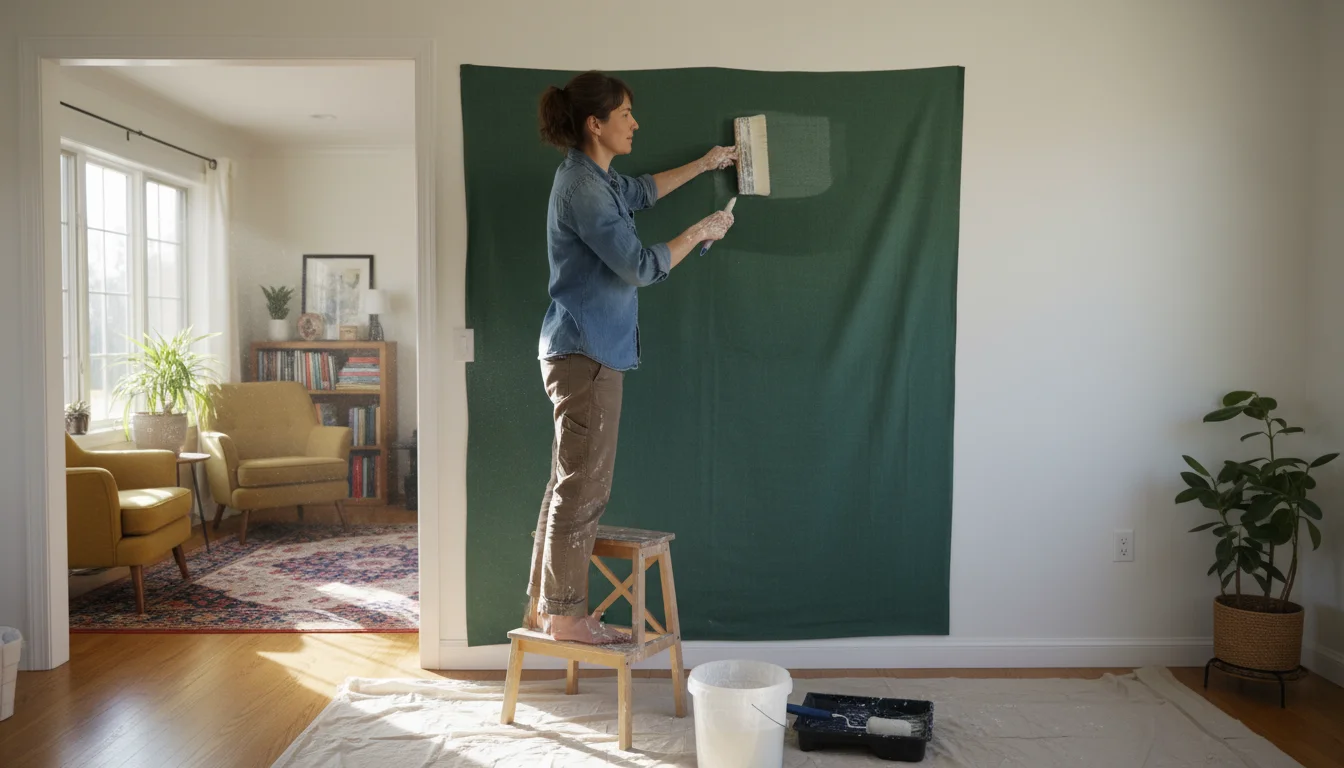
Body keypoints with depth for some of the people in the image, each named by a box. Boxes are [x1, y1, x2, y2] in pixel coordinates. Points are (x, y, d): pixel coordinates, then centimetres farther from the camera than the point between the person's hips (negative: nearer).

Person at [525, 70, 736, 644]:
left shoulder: (595, 179, 14)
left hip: (583, 353, 10)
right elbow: (639, 266, -19)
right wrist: (699, 232, -6)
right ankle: (565, 614, 9)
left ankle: (543, 605, 23)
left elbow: (641, 192, 35)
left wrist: (703, 164, 40)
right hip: (585, 355, -10)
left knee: (569, 484, 13)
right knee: (584, 487, -3)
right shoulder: (582, 188, -16)